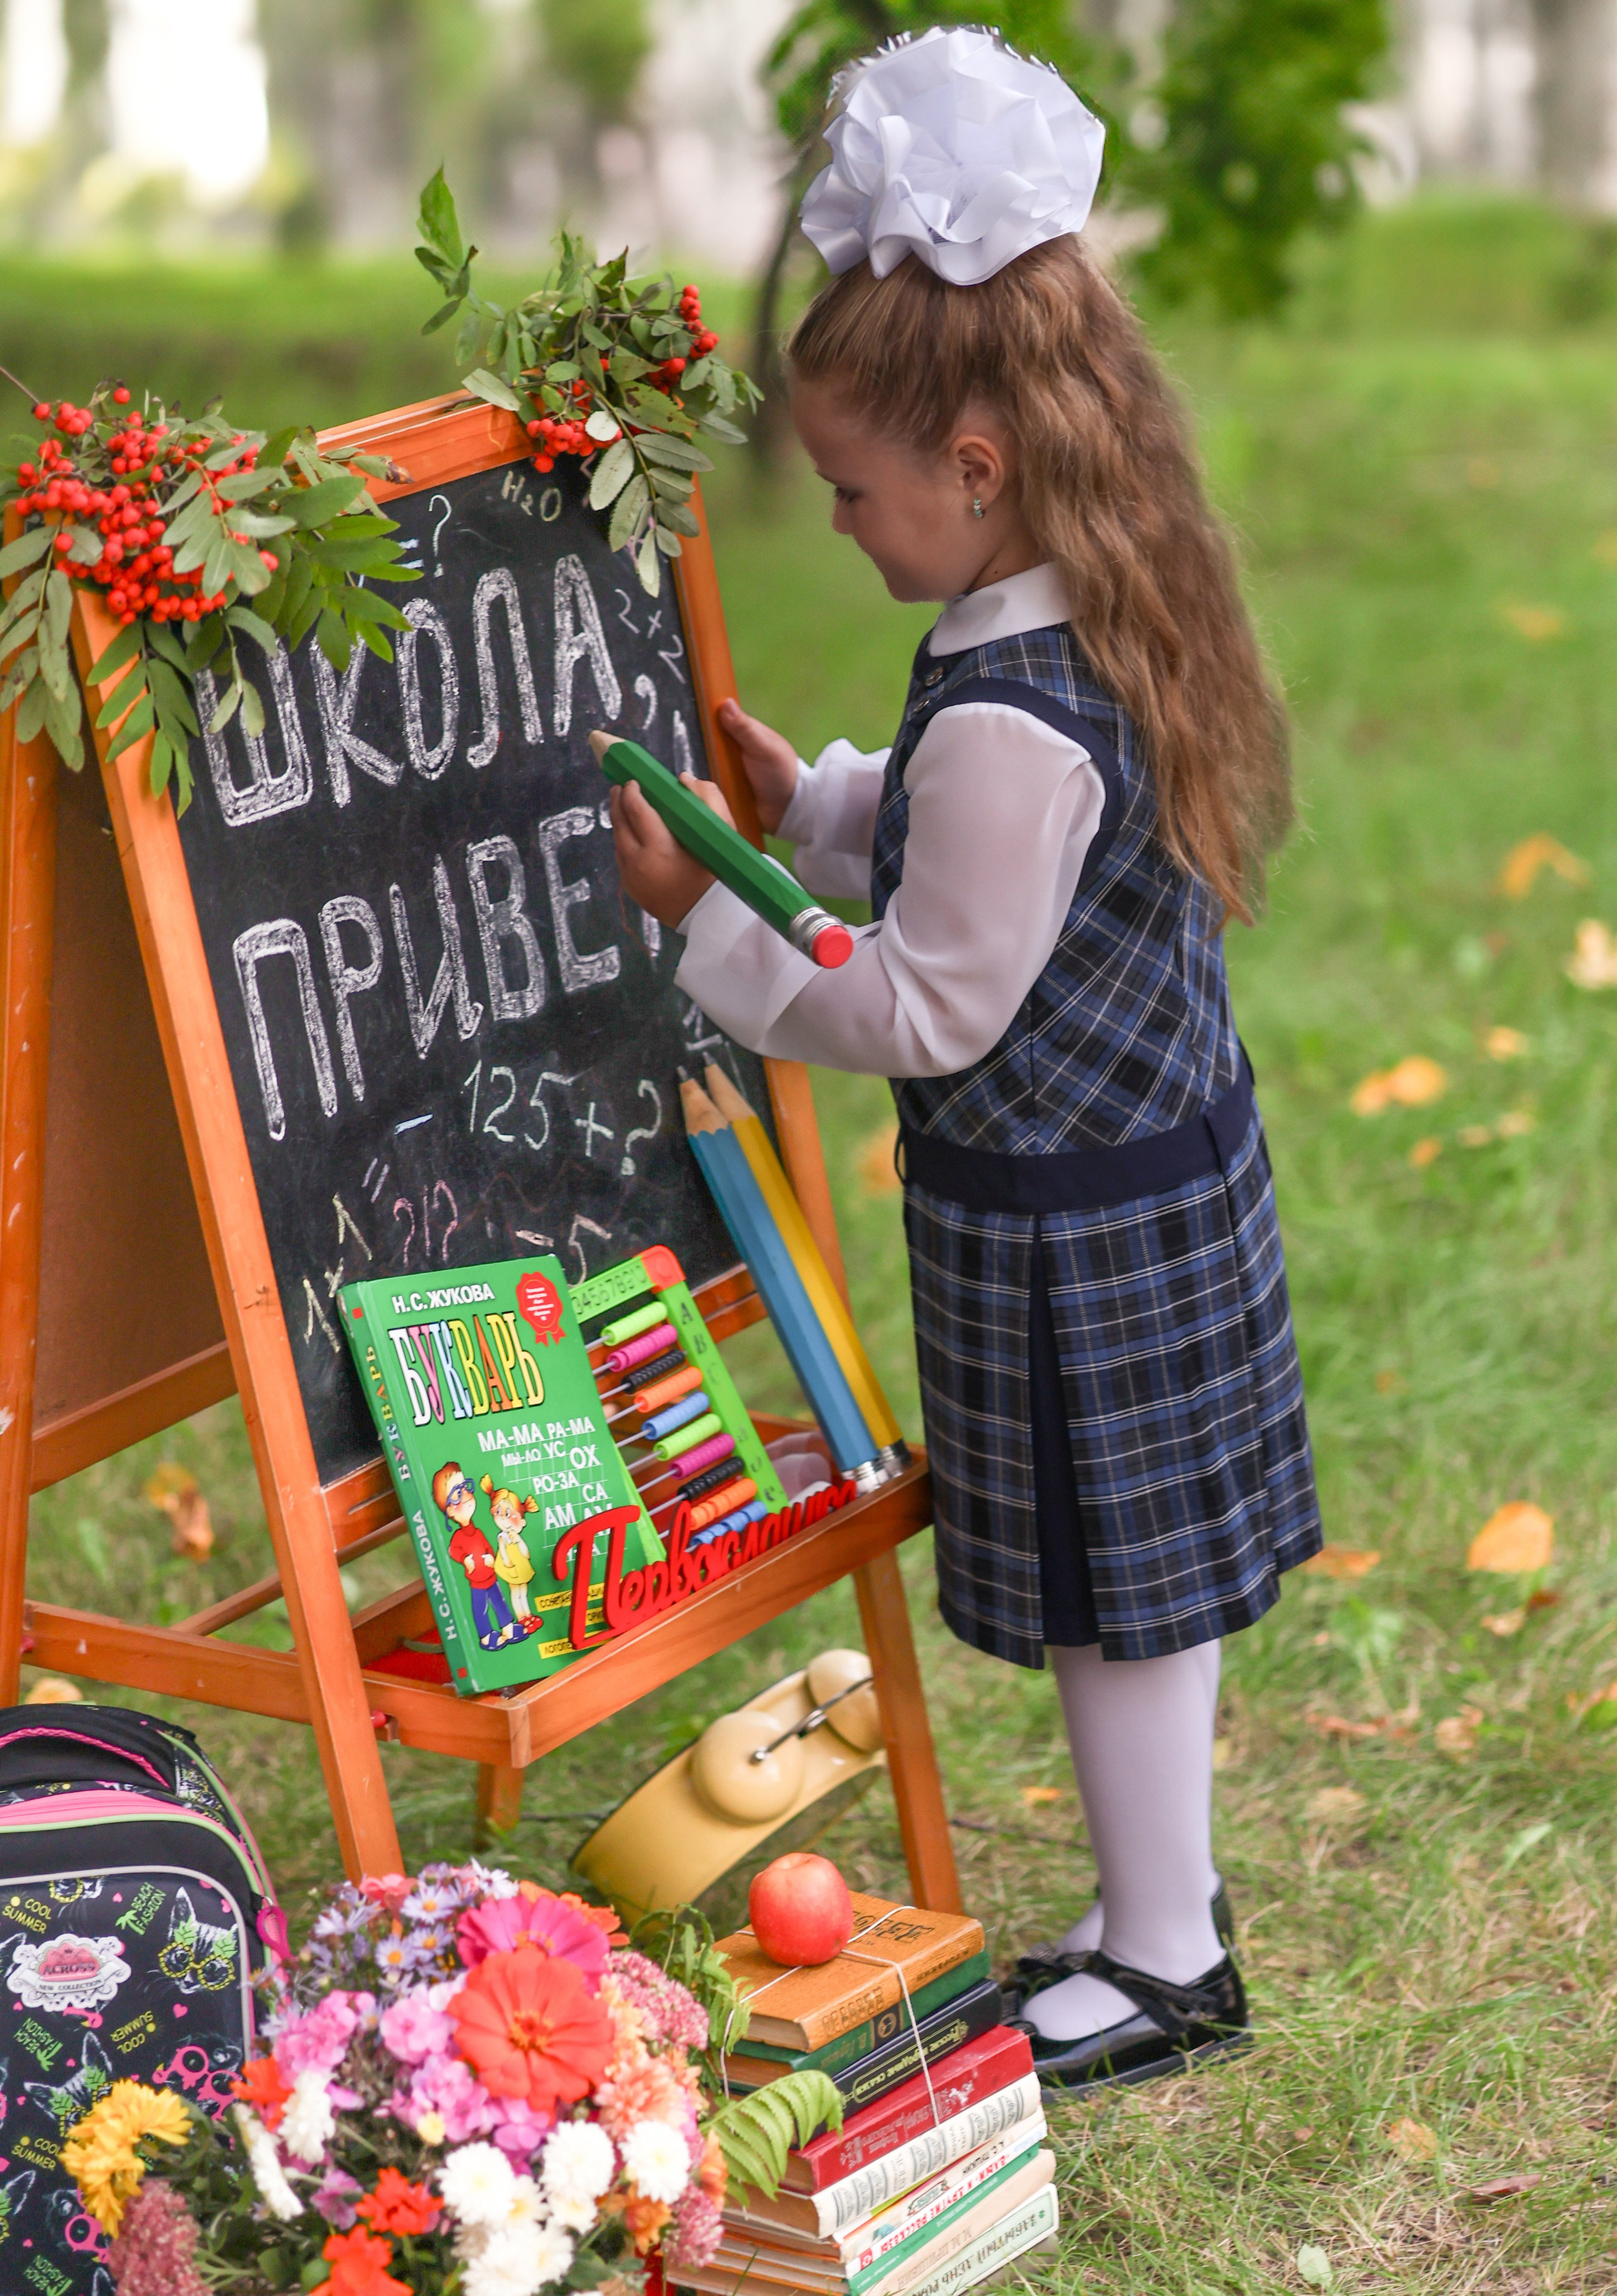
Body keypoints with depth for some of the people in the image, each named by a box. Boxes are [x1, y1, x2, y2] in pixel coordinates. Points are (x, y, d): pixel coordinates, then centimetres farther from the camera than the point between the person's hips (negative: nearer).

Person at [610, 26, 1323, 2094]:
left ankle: (1166, 1964, 22)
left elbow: (929, 1012, -22)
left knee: (1113, 1600, 6)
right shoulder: (1111, 626, 2)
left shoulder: (1005, 718, -28)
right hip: (1165, 1161, 9)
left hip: (1066, 1222, -9)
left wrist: (709, 928, -15)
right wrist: (817, 803, 11)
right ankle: (1164, 1902, 34)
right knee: (1136, 1585, 20)